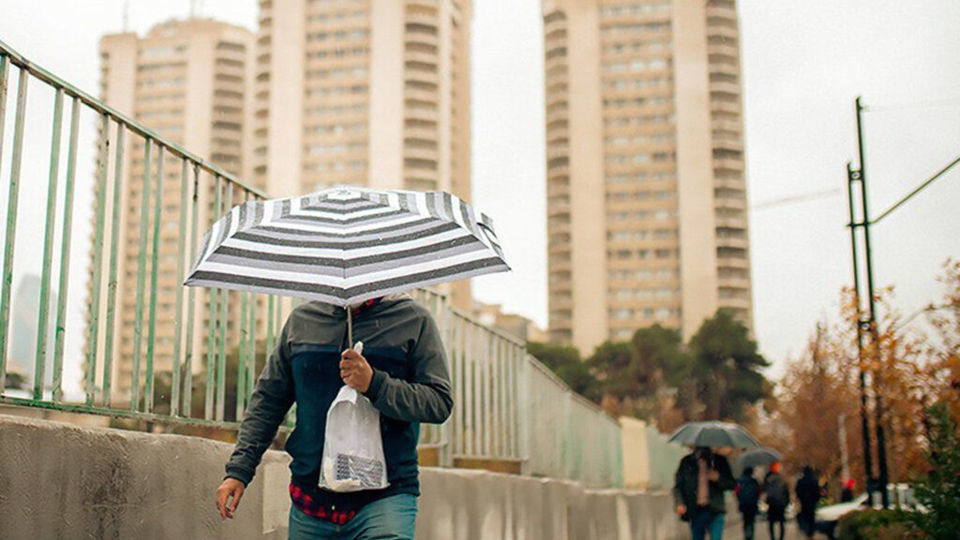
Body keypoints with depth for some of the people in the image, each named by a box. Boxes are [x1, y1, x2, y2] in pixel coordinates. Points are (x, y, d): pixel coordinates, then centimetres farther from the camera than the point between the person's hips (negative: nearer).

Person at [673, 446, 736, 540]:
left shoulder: (719, 461, 4)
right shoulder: (687, 462, 6)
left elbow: (732, 484, 6)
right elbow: (678, 486, 7)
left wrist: (718, 478, -14)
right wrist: (680, 503, -9)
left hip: (715, 511, -2)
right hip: (695, 511, 2)